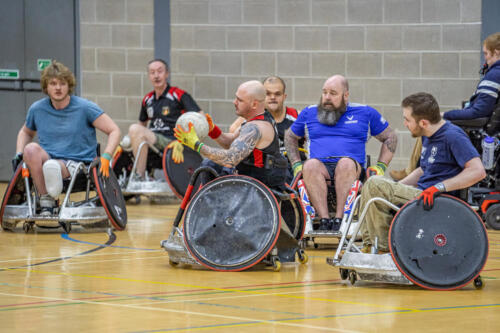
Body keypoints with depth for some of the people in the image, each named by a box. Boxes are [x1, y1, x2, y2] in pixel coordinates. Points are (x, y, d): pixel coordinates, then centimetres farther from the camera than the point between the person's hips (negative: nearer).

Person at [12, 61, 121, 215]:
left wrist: (105, 158, -14)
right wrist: (19, 154, 11)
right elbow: (25, 132, 30)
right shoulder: (37, 109, 9)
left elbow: (114, 131, 1)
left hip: (79, 164, -4)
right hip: (47, 161, 4)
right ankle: (46, 200, -27)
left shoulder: (85, 108, -1)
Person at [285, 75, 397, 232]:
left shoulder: (365, 112, 17)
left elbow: (390, 138, 22)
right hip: (320, 166, 1)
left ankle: (339, 219, -43)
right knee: (311, 165, -36)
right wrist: (297, 165, 17)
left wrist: (380, 167, 9)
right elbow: (290, 137, 33)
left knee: (346, 162, -38)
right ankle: (324, 220, -44)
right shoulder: (309, 113, 21)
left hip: (352, 170, -1)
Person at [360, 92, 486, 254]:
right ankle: (369, 245, 6)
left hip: (436, 203, -10)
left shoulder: (453, 136, -15)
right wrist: (396, 186, 14)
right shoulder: (428, 136, 14)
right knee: (372, 186, 11)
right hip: (421, 195, 10)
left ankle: (383, 248, -10)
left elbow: (478, 171, -25)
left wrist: (440, 187, -29)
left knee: (375, 185, -16)